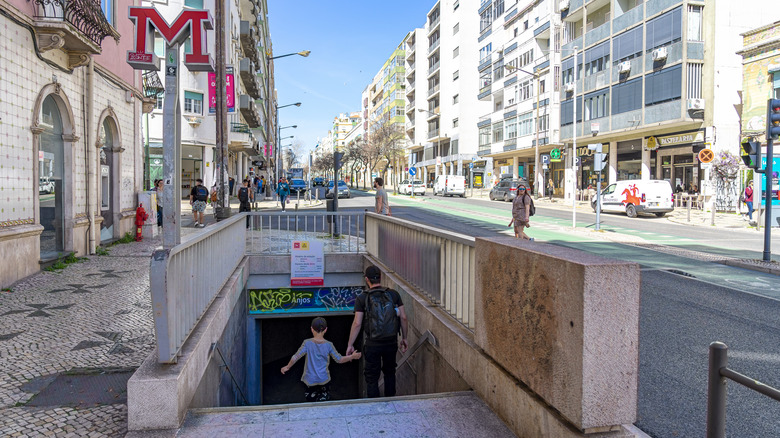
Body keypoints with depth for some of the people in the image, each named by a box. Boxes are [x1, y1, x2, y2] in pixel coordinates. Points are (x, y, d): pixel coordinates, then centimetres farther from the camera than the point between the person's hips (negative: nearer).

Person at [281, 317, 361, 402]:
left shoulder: (307, 343, -8)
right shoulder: (329, 345, -5)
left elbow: (296, 357, -7)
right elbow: (339, 360, 0)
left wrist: (287, 367, 10)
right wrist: (352, 356, 13)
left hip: (310, 379, 0)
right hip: (324, 379, 0)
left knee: (310, 396, 13)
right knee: (325, 394, 15)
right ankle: (322, 397, -12)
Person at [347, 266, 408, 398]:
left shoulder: (362, 298, -9)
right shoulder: (394, 294, -2)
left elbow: (357, 323, -11)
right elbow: (403, 318, -1)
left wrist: (350, 345, -3)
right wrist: (404, 338, 11)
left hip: (372, 344, -3)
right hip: (391, 342, 3)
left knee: (372, 377, 10)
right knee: (389, 372, 23)